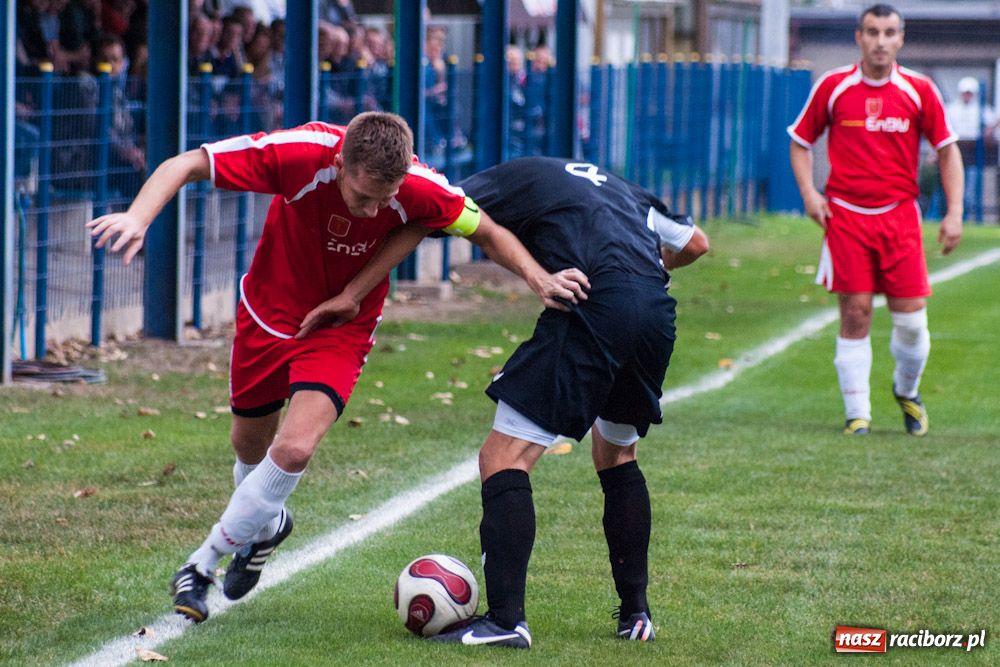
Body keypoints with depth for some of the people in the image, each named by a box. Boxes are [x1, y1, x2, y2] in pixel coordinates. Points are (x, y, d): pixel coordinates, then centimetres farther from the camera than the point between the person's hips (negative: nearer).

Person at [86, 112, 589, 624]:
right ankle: (265, 525, 53)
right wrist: (138, 217, -43)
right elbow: (186, 165, -26)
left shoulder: (418, 189, -28)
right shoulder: (298, 154, -32)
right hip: (269, 312, 1)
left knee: (293, 450, -20)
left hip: (341, 329, -1)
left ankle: (202, 566, 0)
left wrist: (537, 277, -21)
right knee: (250, 447, 17)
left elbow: (486, 231, -7)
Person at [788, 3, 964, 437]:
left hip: (900, 214, 1)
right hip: (846, 215, -1)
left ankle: (907, 390, 26)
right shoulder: (833, 87, 0)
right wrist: (809, 193, -4)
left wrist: (954, 212, 1)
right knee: (855, 315, -5)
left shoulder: (919, 90, 1)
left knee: (911, 316, -2)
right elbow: (801, 141, 11)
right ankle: (857, 414, 3)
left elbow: (947, 149, 9)